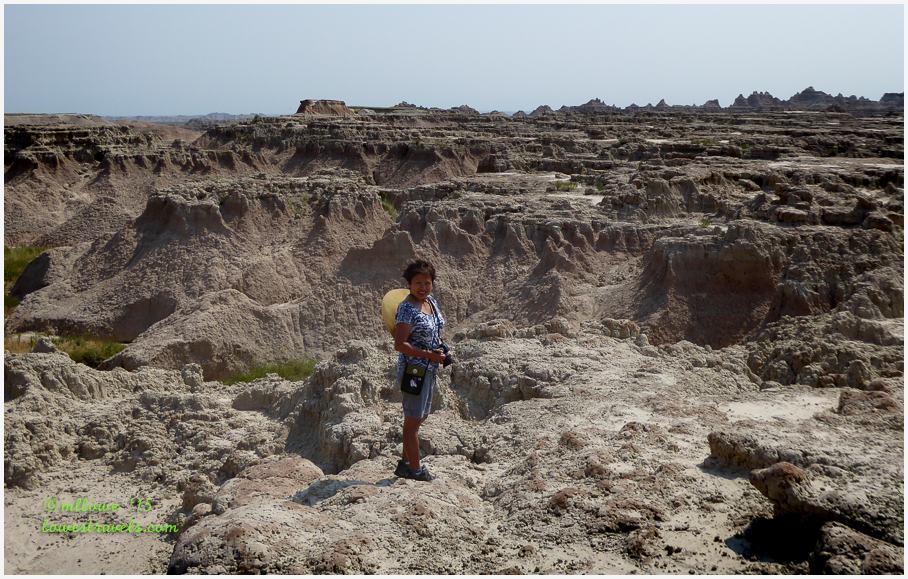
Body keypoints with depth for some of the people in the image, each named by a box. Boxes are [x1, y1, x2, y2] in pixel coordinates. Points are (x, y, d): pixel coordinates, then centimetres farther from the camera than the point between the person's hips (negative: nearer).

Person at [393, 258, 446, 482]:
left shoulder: (431, 301, 6)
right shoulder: (407, 309, -19)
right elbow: (399, 344, -23)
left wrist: (440, 350, 7)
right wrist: (429, 354, -24)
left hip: (429, 369, 9)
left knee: (418, 417, 18)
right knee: (413, 420, 1)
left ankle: (406, 463, 31)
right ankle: (414, 469, 11)